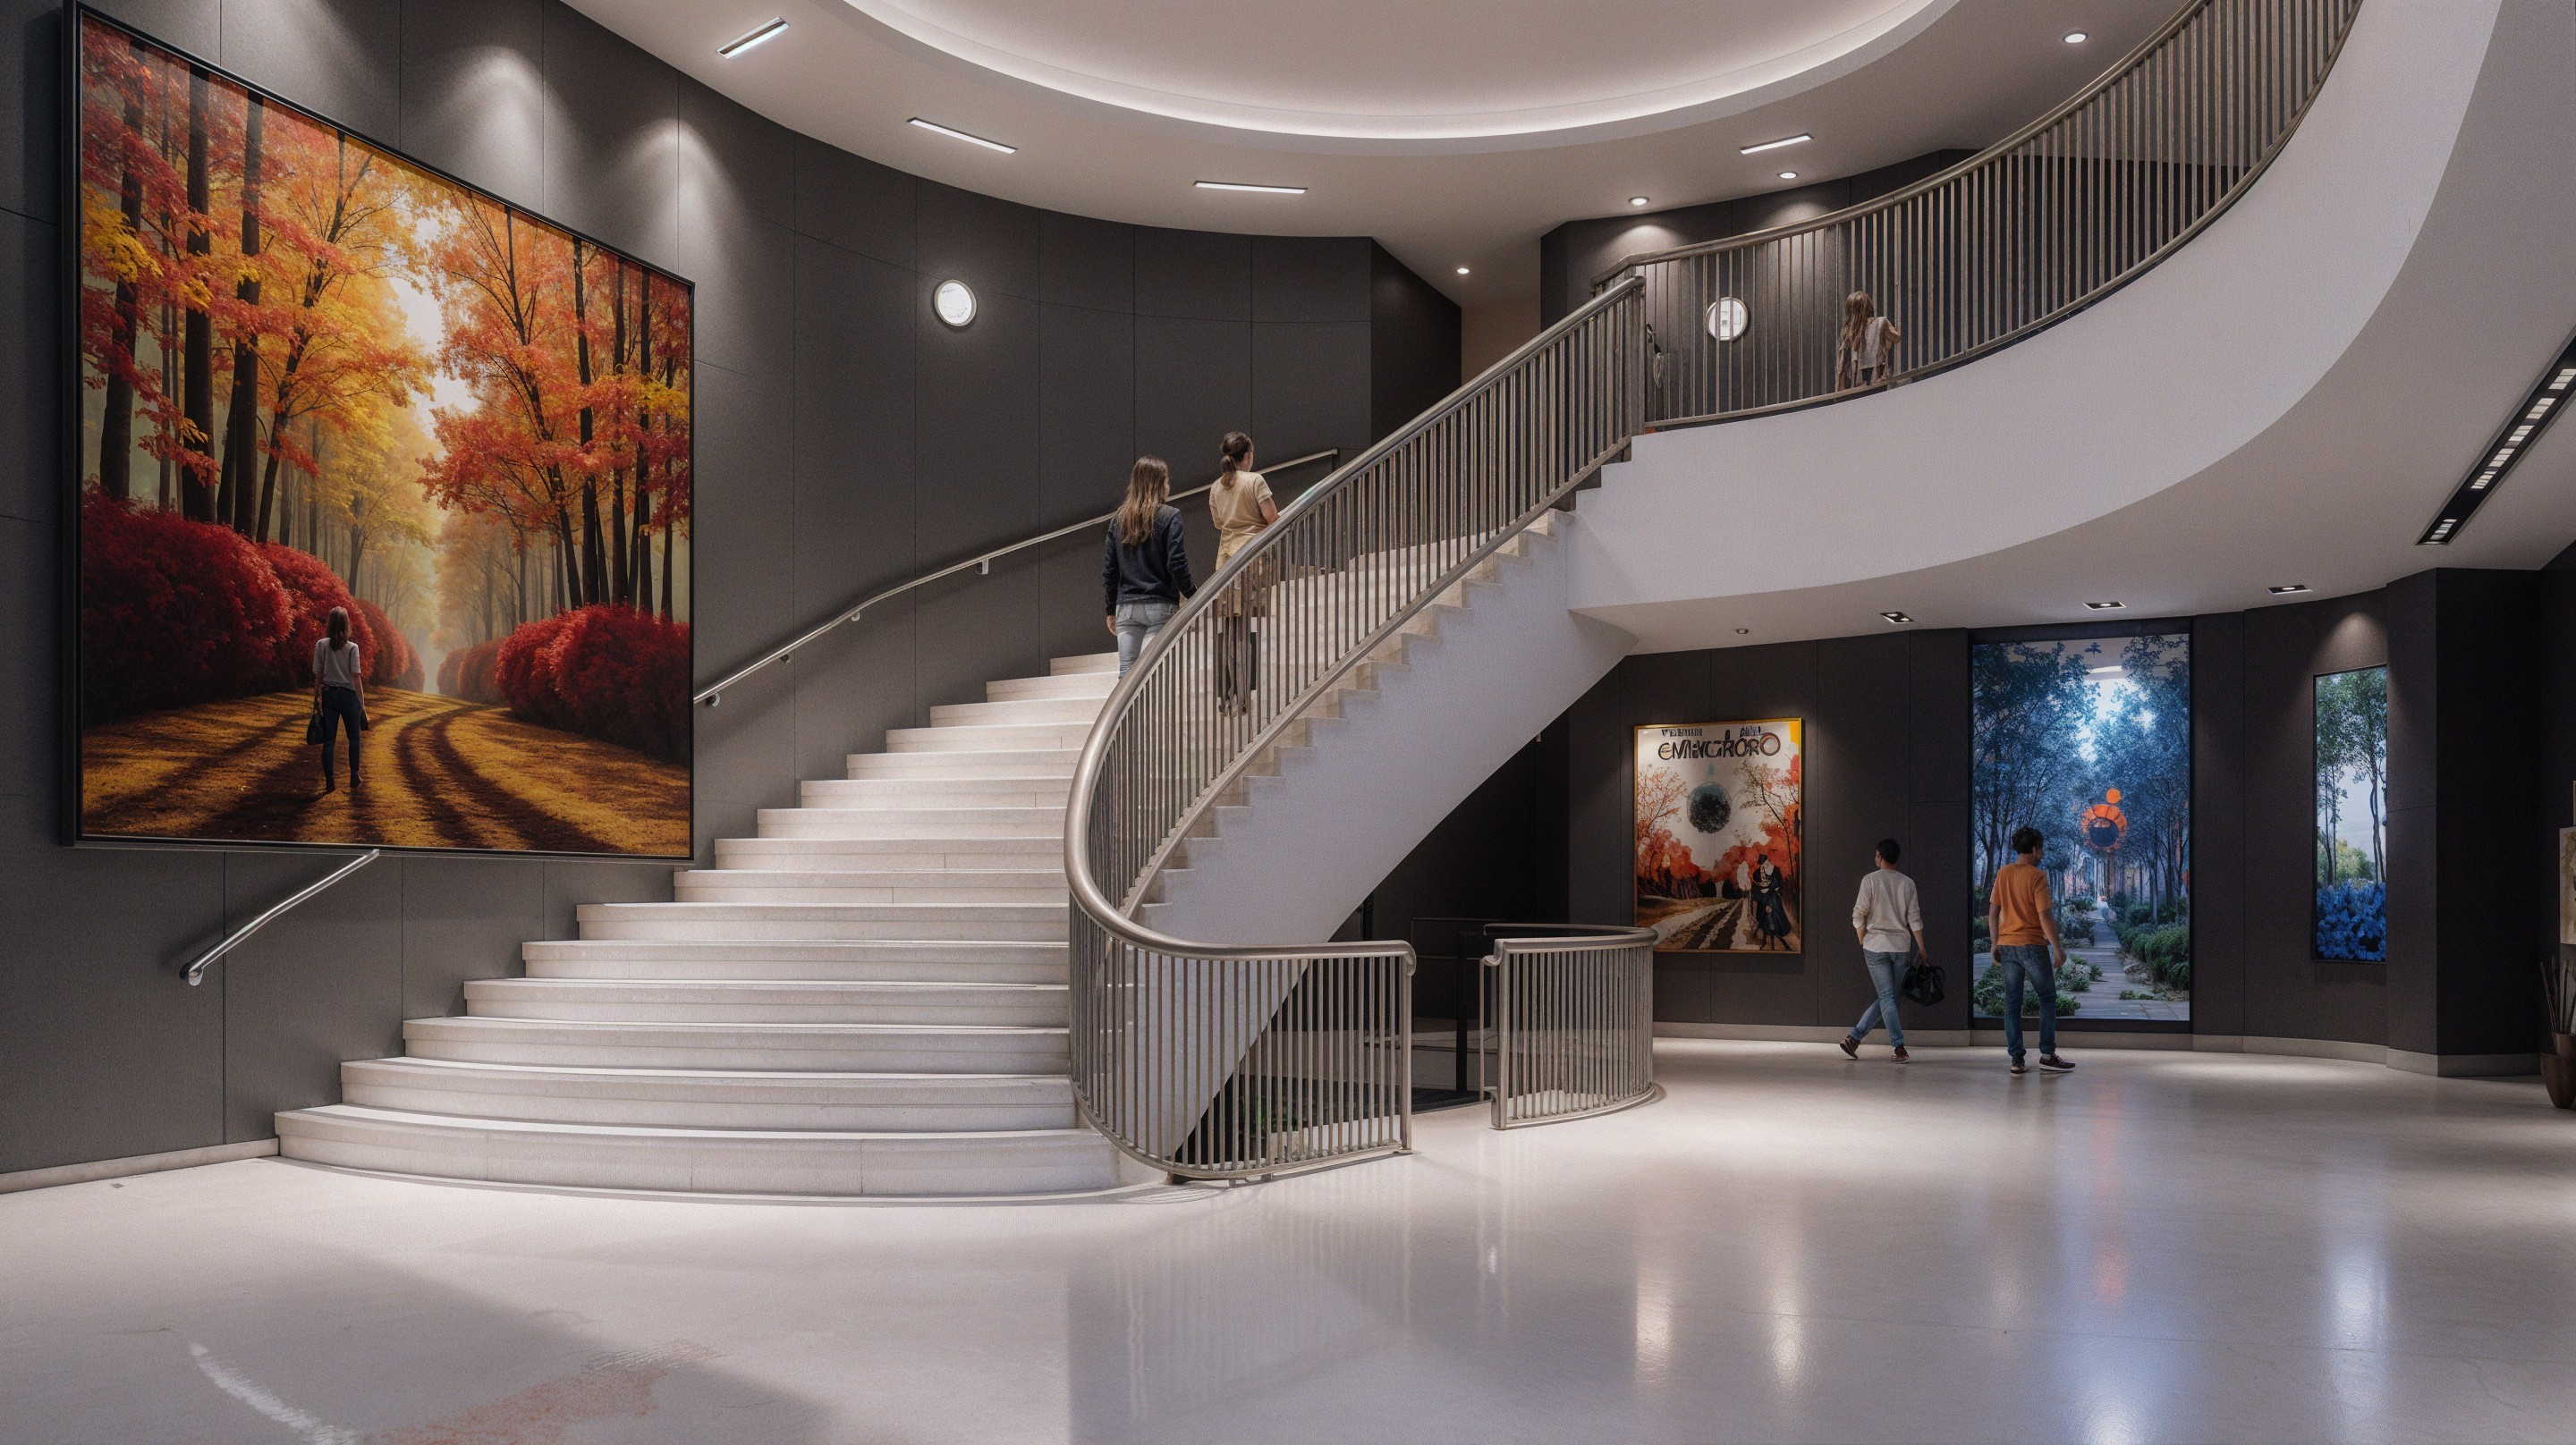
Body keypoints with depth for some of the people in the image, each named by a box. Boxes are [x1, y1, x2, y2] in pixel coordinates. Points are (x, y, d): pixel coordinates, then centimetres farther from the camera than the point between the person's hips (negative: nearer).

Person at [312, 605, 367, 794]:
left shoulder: (321, 645, -2)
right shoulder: (352, 648, -7)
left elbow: (318, 675, 1)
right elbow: (356, 677, -7)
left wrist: (315, 699, 10)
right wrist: (362, 703, -3)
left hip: (328, 695, 1)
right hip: (349, 694, -1)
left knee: (328, 740, 5)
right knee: (354, 737, 15)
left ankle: (330, 782, 2)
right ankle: (354, 776, 10)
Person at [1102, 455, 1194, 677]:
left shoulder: (1119, 519, 9)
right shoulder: (1169, 517, -6)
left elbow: (1109, 570, 10)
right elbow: (1177, 565, -12)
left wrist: (1111, 609, 17)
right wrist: (1192, 593, 2)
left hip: (1126, 607, 4)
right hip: (1160, 606, -4)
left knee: (1127, 672, 5)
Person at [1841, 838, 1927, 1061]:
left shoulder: (1870, 880, -5)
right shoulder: (1907, 883, 4)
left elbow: (1859, 916, -7)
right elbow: (1914, 919, 2)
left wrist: (1863, 942, 7)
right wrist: (1921, 948, 8)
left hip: (1875, 946, -2)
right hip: (1902, 947, 2)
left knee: (1887, 997, 0)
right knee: (1887, 998, 11)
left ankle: (1900, 1047, -9)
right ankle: (1855, 1036, 4)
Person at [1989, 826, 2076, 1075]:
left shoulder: (2003, 874, 5)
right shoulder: (2037, 876, -12)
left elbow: (1992, 913, 7)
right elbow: (2045, 917, -14)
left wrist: (1995, 944, 14)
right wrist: (2058, 949, -8)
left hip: (2007, 946, 5)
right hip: (2033, 945, -5)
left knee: (2012, 1002, 6)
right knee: (2047, 998, 9)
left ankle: (2016, 1059, 6)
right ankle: (2047, 1054, 8)